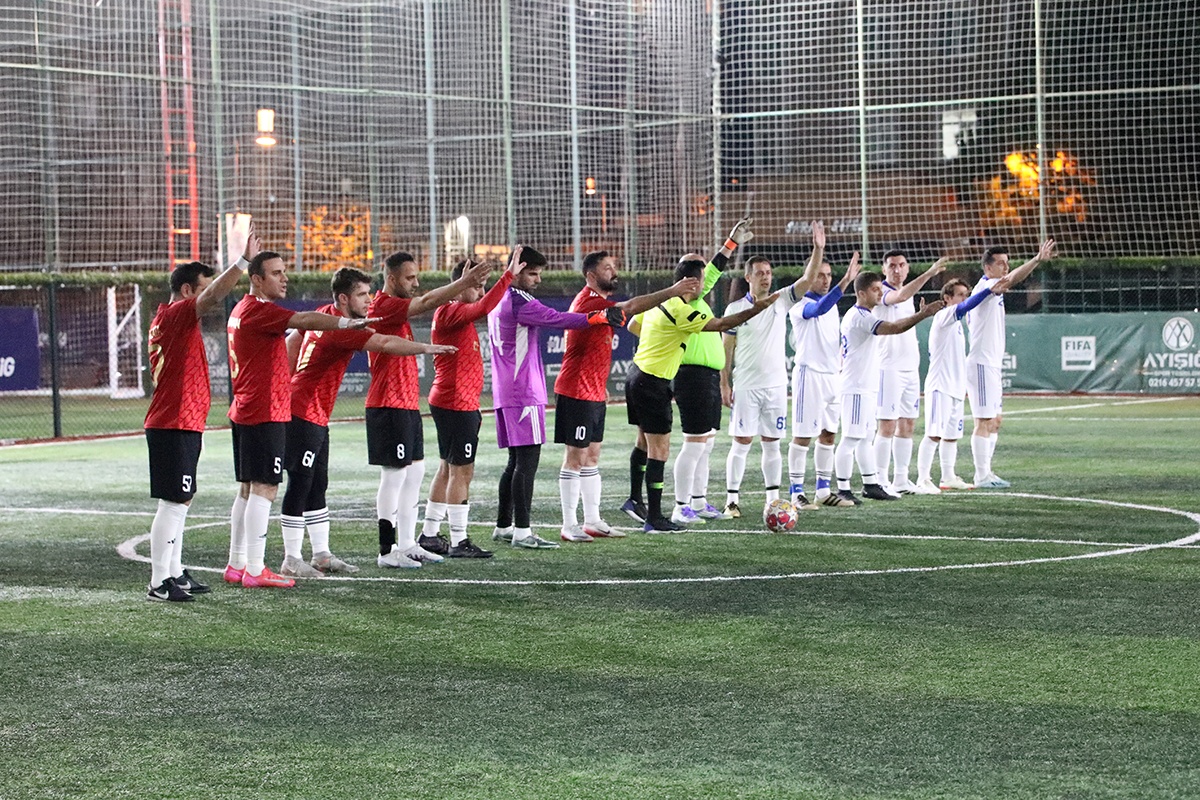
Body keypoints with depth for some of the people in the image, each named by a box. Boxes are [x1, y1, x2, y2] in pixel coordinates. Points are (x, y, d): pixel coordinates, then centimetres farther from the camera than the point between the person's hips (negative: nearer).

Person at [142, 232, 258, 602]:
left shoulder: (167, 319, 17)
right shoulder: (175, 315, -13)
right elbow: (213, 297, -29)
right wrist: (245, 260, -32)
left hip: (178, 424, 11)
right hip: (175, 426, -11)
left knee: (180, 502, 16)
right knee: (174, 504, -10)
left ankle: (174, 573, 23)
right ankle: (158, 583, -8)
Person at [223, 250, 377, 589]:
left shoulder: (242, 310, 17)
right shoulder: (258, 310, -14)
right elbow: (304, 321, -26)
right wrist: (347, 323, -33)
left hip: (245, 413, 10)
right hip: (264, 414, -10)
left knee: (248, 489, 14)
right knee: (264, 488, -9)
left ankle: (237, 565, 18)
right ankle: (255, 571, -10)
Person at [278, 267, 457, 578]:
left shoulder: (323, 316, 10)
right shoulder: (340, 328, -19)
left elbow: (292, 340, 23)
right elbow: (386, 344, -27)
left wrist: (292, 384, 26)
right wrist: (427, 348, -26)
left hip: (315, 417, 10)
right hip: (305, 416, -10)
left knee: (317, 486, 13)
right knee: (300, 485, -5)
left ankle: (322, 555, 19)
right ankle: (292, 561, -1)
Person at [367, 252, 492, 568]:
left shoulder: (396, 306, 18)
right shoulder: (382, 305, -14)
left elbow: (428, 303, 9)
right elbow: (426, 302, -23)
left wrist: (464, 284, -2)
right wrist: (464, 282, -24)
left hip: (407, 405, 10)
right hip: (390, 406, -10)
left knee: (415, 472, 13)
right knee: (395, 475, -7)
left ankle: (407, 545, 19)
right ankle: (387, 551, -2)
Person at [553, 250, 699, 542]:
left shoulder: (597, 301, 16)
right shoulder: (589, 302, -18)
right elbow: (630, 307, -32)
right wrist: (671, 292, -36)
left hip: (593, 393, 10)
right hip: (577, 394, -10)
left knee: (592, 456, 12)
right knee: (575, 458, -6)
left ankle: (592, 521, 18)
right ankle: (569, 526, -2)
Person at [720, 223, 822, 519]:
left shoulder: (781, 301, 5)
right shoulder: (736, 308, -1)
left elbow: (807, 279, -6)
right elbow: (727, 348, 1)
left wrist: (818, 250, -20)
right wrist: (724, 384, -4)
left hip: (776, 384, 3)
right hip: (745, 386, -3)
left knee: (772, 443, 7)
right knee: (741, 443, -2)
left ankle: (772, 499, 12)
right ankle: (732, 499, 3)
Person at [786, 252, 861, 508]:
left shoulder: (833, 304, 15)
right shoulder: (800, 304, -11)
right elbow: (818, 309, -34)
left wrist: (840, 363, 15)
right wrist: (845, 281, -44)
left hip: (833, 375, 8)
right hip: (810, 374, -8)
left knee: (828, 435, 10)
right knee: (802, 436, -4)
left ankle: (824, 490, 16)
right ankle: (796, 492, 0)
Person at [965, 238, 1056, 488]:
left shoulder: (992, 290, 18)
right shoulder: (985, 286, -12)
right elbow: (1012, 279, -30)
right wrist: (1037, 260, -41)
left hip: (991, 364, 10)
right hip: (981, 364, -10)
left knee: (994, 421, 12)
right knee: (984, 422, -9)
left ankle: (986, 472, 16)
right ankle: (981, 476, -6)